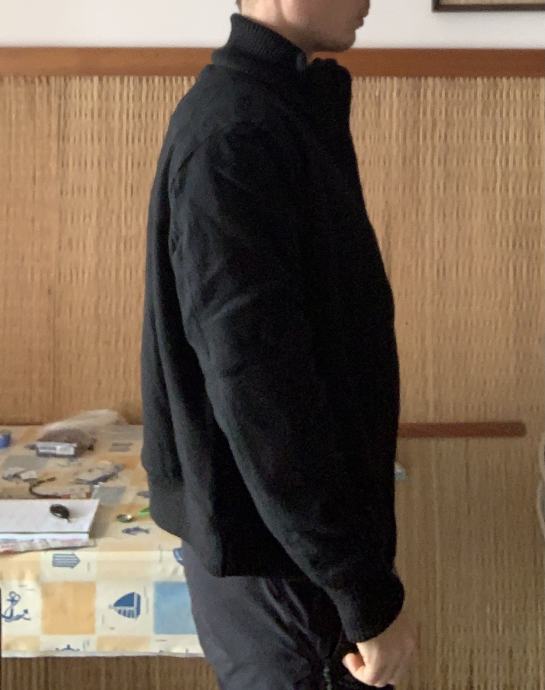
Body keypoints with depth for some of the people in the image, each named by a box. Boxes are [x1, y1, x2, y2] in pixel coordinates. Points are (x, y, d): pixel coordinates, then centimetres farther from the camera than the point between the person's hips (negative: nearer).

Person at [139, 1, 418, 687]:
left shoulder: (279, 105, 8)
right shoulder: (233, 135, -24)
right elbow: (257, 390, -26)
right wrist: (367, 593, -22)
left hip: (290, 518, 9)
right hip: (270, 539, -9)